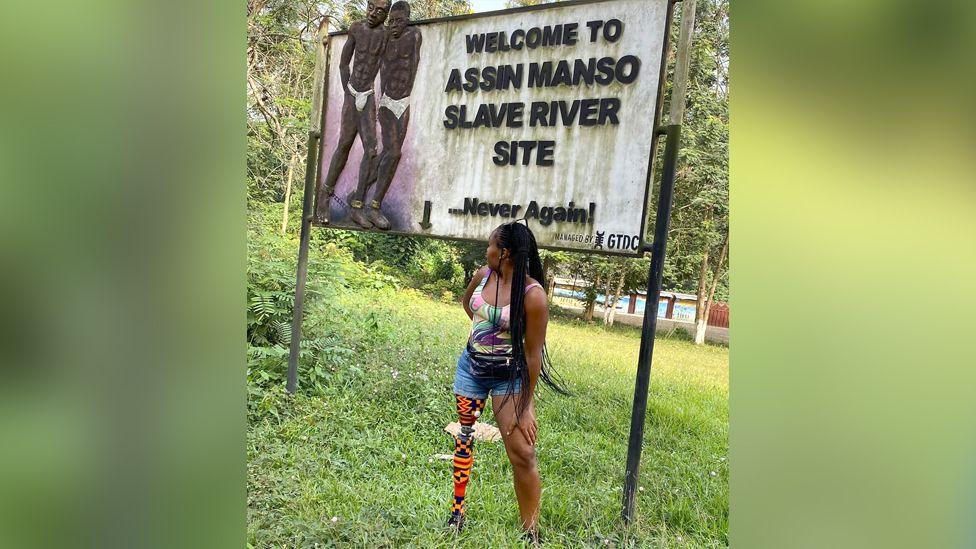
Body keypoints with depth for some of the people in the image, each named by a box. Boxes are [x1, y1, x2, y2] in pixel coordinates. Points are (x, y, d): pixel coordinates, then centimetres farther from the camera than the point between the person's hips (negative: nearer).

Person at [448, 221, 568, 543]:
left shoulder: (532, 295, -23)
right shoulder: (483, 275, -4)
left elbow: (533, 352, -19)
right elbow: (466, 302, 21)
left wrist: (525, 407, -17)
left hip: (509, 377, -6)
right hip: (470, 367, 6)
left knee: (522, 454, -7)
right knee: (465, 435, 16)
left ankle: (531, 532, 9)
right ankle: (458, 509, 34)